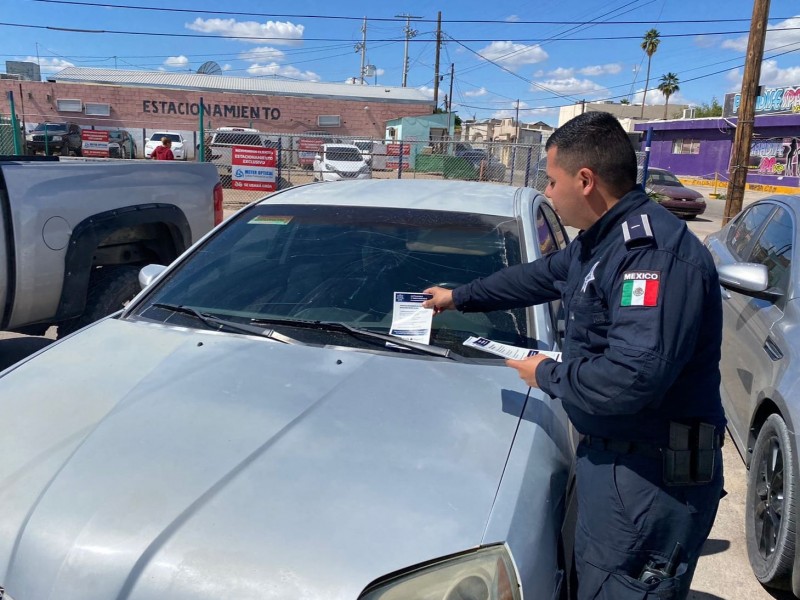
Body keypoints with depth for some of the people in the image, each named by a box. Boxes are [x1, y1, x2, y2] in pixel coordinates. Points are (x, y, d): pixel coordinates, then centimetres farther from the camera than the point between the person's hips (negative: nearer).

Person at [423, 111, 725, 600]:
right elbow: (539, 276, 26)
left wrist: (548, 375, -16)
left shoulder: (658, 251, -25)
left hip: (651, 478, -10)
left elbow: (632, 379, -34)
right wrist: (460, 296, 34)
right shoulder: (600, 240, 9)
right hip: (610, 455, 10)